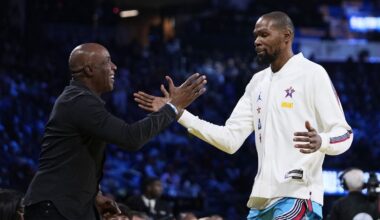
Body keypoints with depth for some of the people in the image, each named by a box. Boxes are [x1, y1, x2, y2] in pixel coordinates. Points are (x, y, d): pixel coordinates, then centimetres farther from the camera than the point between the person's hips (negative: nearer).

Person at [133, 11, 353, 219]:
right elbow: (230, 139, 15)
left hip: (297, 198, -8)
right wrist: (178, 112, 10)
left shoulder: (311, 73, -4)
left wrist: (320, 141, -31)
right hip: (263, 199, 8)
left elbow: (344, 133, -7)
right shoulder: (258, 81, 18)